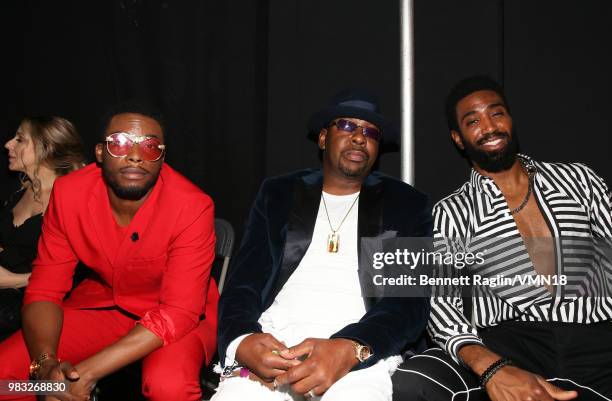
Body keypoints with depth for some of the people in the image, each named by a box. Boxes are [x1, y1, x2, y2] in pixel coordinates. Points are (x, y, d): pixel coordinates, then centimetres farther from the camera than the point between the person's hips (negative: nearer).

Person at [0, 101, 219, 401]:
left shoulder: (192, 207, -26)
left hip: (178, 316, -4)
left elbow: (178, 313, -27)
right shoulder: (68, 193, -13)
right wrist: (46, 364, -29)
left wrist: (86, 372, -34)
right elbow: (44, 290, -9)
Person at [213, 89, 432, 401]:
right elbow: (242, 283, 9)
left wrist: (351, 350, -18)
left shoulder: (405, 205, 12)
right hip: (271, 344, 1)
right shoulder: (278, 194, 16)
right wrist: (242, 341, -14)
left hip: (362, 349, -1)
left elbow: (411, 301, 1)